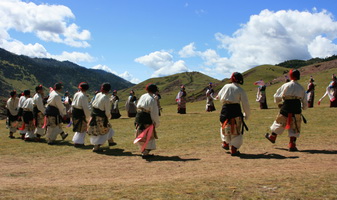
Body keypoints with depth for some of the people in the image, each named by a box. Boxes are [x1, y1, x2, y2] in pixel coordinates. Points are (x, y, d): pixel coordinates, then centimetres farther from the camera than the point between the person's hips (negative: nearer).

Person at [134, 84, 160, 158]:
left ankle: (144, 151, 25)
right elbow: (154, 113, -12)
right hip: (147, 119, -7)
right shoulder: (152, 99, -13)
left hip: (138, 117, 7)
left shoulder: (142, 96, 9)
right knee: (148, 136, 2)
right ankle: (145, 153, 1)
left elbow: (137, 107, 15)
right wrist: (156, 123, -4)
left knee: (142, 136, 16)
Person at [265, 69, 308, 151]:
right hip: (297, 107, 1)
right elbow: (305, 101, 13)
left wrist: (278, 101, 29)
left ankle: (272, 137, 35)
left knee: (280, 122, 18)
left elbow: (277, 96, 7)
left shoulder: (285, 85, -1)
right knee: (295, 126, 8)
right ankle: (292, 145, 5)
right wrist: (304, 107, 33)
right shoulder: (301, 88, 5)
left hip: (286, 106, -1)